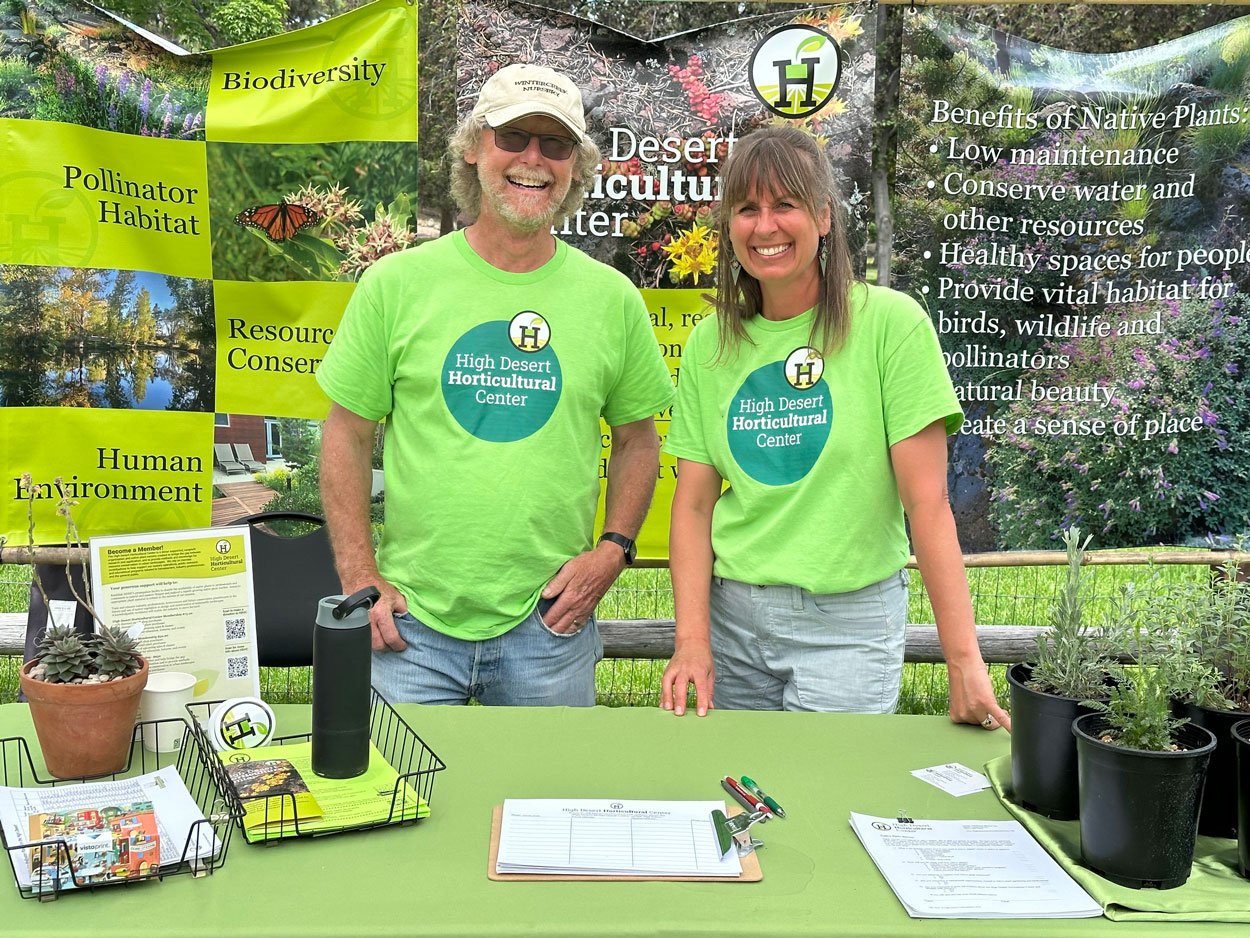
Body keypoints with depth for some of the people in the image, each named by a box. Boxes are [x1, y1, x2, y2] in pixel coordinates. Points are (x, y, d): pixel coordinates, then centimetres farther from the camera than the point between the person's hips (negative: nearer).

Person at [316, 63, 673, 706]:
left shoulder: (612, 298, 1)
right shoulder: (396, 283, -3)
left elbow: (637, 437, 11)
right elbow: (347, 435, 2)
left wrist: (612, 548, -2)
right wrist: (360, 580, -4)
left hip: (551, 627, 2)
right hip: (412, 622, -1)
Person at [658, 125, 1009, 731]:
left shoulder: (889, 323, -10)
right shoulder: (711, 342, 3)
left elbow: (927, 501, -12)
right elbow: (693, 503, 1)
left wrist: (963, 660, -15)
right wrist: (693, 642, -9)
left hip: (849, 621, -3)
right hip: (731, 617, 4)